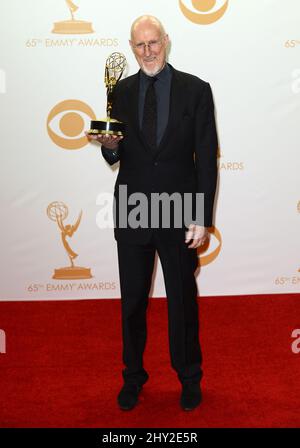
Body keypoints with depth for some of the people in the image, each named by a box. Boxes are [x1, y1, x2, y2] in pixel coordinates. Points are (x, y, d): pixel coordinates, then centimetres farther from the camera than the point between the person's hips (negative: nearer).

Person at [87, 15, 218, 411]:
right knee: (132, 301, 12)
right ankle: (133, 376, 32)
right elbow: (117, 157, 10)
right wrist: (110, 147, -15)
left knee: (183, 300, 11)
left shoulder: (195, 90, -2)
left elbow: (206, 158, -4)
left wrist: (203, 218, -9)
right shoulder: (121, 92, 6)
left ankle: (189, 378, 32)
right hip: (132, 213, 2)